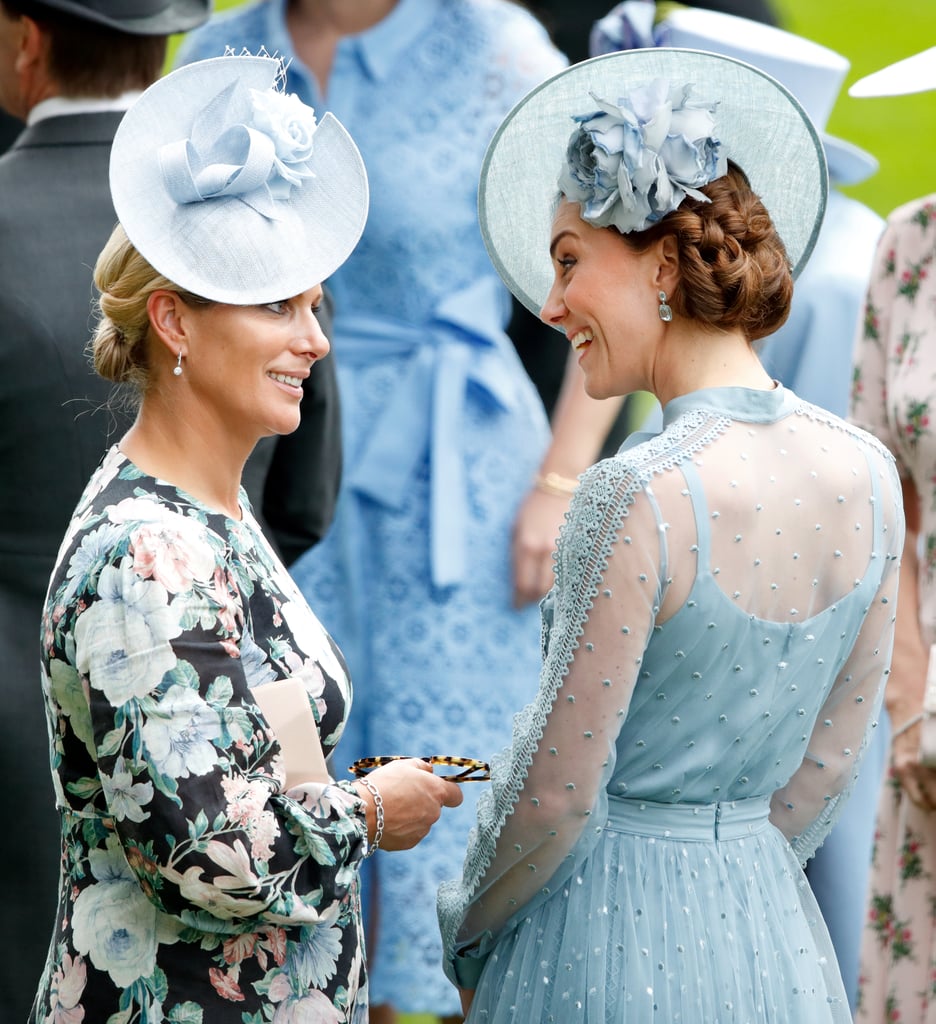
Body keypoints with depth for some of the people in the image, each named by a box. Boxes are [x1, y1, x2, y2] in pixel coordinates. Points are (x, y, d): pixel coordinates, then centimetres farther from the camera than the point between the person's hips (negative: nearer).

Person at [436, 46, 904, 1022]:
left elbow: (556, 792, -15)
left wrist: (468, 937, 1)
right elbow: (831, 759, 8)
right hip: (773, 928, 6)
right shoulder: (866, 472, -2)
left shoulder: (642, 493, -21)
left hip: (613, 938, -6)